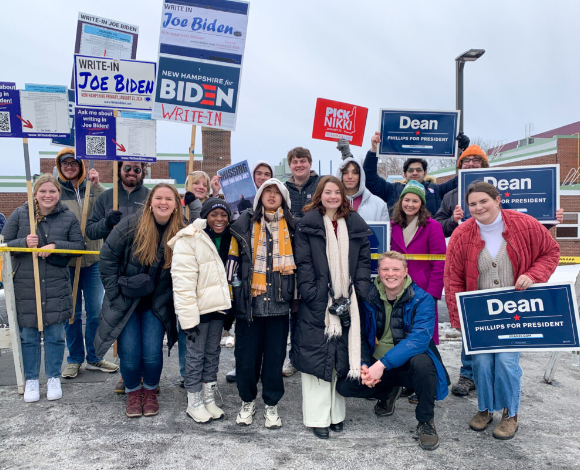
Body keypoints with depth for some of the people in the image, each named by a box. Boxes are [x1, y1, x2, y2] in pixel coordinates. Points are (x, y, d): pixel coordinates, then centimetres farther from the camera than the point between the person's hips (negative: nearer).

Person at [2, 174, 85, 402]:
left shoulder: (68, 217, 1)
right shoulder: (20, 214, 1)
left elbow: (79, 245, 0)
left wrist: (56, 246, -17)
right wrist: (24, 243, -17)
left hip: (57, 287, 0)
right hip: (25, 287, 0)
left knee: (56, 335, 8)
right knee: (28, 336, 8)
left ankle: (54, 378, 24)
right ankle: (31, 380, 25)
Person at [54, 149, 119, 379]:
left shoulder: (92, 188, 4)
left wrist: (97, 186, -16)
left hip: (93, 258, 1)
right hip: (66, 259, -1)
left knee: (96, 311, 7)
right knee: (71, 312, 9)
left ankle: (94, 358, 22)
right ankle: (75, 359, 24)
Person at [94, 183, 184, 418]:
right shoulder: (131, 225, -12)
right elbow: (108, 256, -5)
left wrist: (170, 297, -2)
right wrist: (115, 290, -6)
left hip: (156, 305, 1)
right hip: (125, 302, -1)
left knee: (152, 354, -2)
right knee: (129, 354, 0)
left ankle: (150, 391, 27)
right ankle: (133, 393, 28)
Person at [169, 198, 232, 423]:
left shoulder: (227, 239, 7)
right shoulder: (189, 240, -14)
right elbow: (183, 282, -18)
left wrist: (228, 306, 14)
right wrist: (188, 317, -22)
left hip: (218, 304, 7)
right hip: (198, 307, -6)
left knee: (213, 352, 15)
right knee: (195, 354, 3)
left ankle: (209, 399, 29)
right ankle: (194, 402, 20)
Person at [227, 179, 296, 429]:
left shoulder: (292, 226, 8)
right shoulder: (244, 224, 5)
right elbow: (233, 260, 5)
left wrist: (296, 296, 7)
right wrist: (230, 296, 0)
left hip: (279, 303, 1)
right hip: (249, 302, 0)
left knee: (275, 355, 6)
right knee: (246, 355, 6)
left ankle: (271, 405, 24)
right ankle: (248, 401, 28)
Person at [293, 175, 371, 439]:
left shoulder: (356, 225, 10)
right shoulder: (307, 225, 1)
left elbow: (364, 261, 8)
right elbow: (303, 264, -4)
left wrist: (358, 294, -1)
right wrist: (312, 295, -12)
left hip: (347, 303, 3)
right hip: (317, 303, -3)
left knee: (343, 356, 9)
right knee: (316, 356, 1)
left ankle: (337, 413, 23)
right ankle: (318, 417, 13)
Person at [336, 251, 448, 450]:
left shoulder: (422, 299, -13)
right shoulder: (368, 298, -3)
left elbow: (420, 338, -27)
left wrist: (383, 363, -35)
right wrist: (363, 366, -17)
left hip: (408, 363, -3)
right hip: (376, 364, 3)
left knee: (421, 361, -37)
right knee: (344, 385, -17)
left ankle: (426, 421, -8)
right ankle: (388, 393, 17)